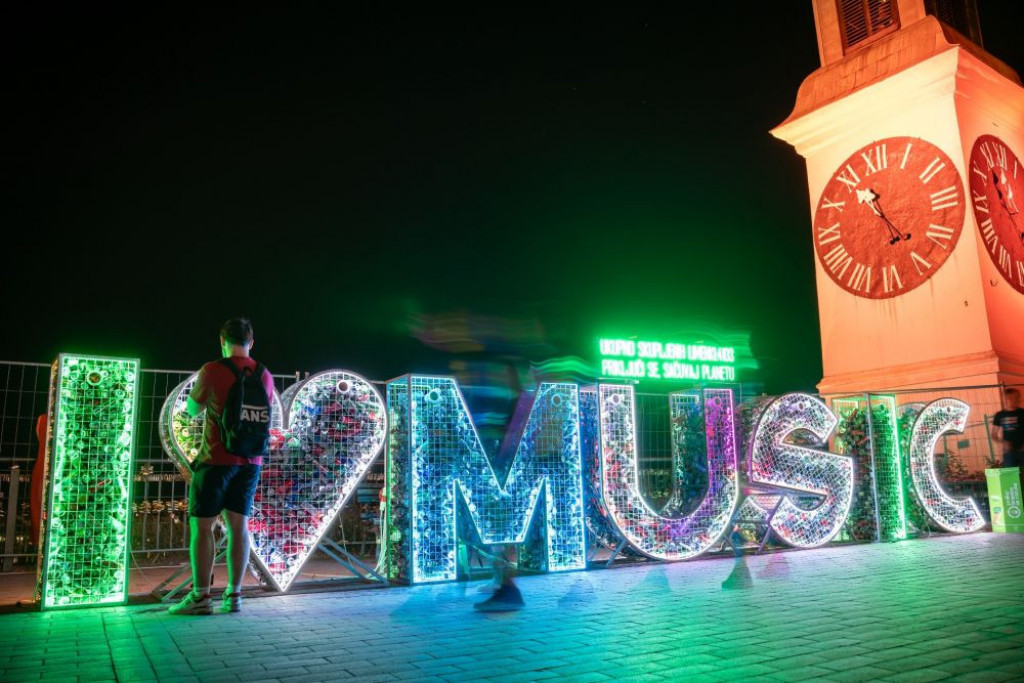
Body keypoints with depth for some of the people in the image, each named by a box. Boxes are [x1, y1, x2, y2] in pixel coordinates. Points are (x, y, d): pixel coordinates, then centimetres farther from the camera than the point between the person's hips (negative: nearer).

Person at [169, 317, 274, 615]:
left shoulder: (212, 371, -10)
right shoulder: (265, 376, 5)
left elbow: (192, 409, 5)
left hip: (216, 459, -5)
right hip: (250, 461, 5)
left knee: (201, 525, 3)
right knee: (238, 525, 8)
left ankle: (200, 597, 4)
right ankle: (234, 595, 10)